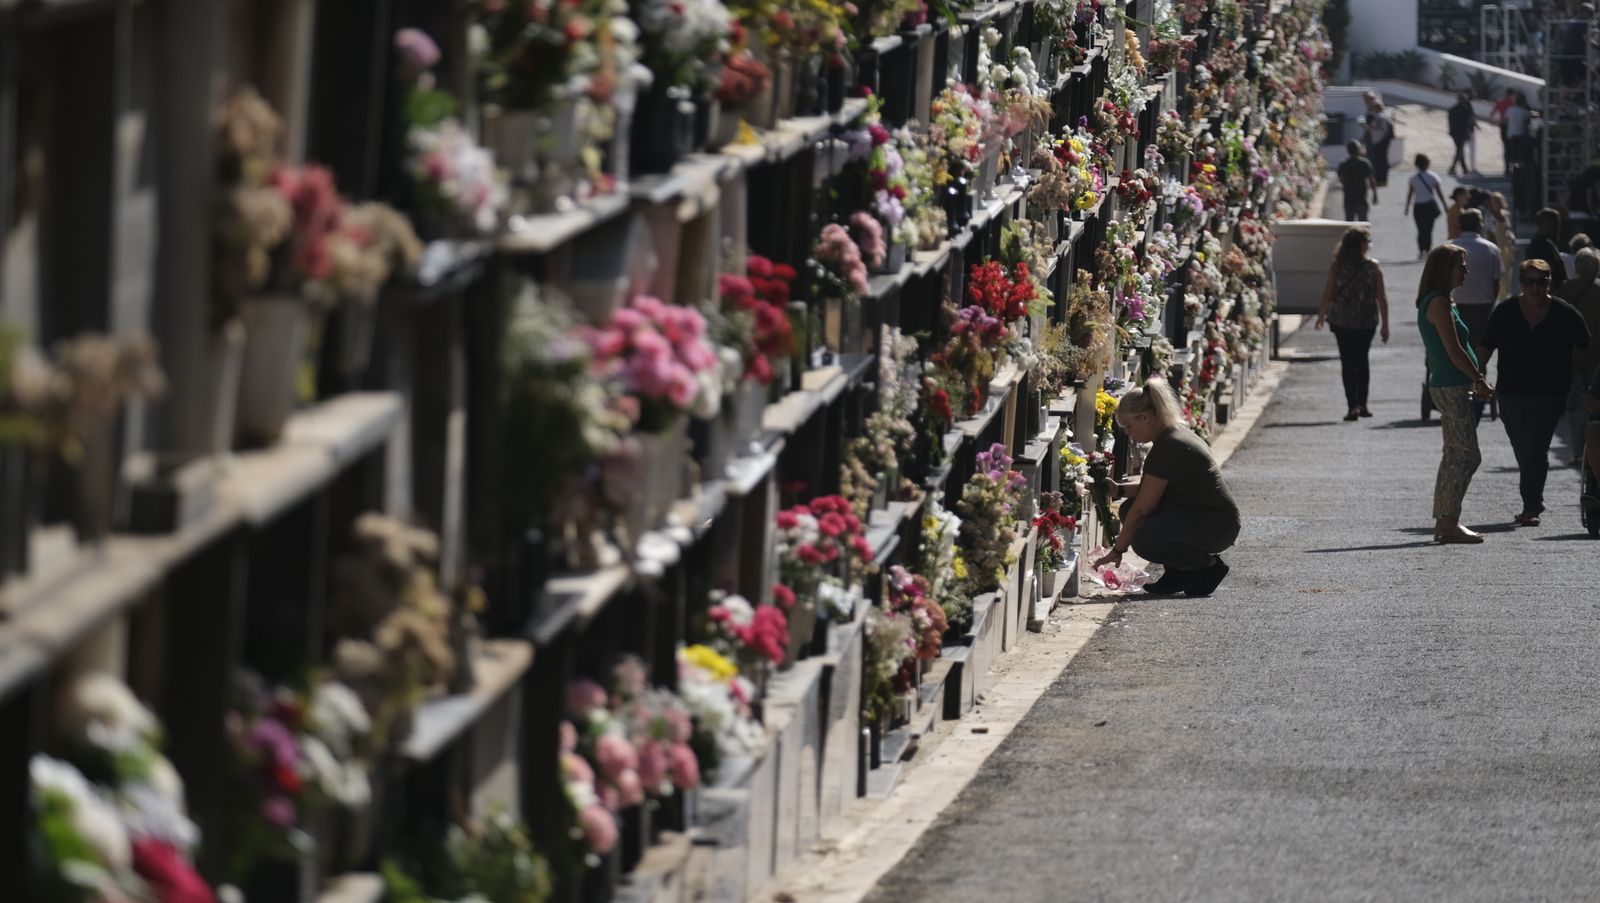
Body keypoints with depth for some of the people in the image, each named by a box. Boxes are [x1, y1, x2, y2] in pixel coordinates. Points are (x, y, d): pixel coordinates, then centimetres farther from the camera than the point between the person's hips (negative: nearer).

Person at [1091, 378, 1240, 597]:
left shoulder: (1168, 448, -21)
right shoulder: (1174, 433, 9)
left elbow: (1141, 509, -17)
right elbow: (1151, 487, 21)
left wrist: (1117, 550, -10)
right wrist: (1119, 489, 5)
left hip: (1219, 527, -10)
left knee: (1143, 539, -28)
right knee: (1129, 509, 9)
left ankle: (1208, 565, -8)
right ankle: (1179, 572, 12)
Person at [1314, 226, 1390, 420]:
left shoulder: (1337, 267, -6)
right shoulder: (1373, 267, -7)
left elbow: (1327, 294, -4)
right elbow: (1382, 298, -6)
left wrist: (1321, 316, 12)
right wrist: (1384, 324, 1)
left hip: (1341, 321, -1)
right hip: (1367, 320, 1)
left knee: (1347, 362, 4)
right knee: (1362, 360, 17)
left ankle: (1353, 405, -6)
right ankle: (1362, 404, 16)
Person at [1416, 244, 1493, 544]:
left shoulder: (1437, 303, 17)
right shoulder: (1439, 304, -15)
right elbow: (1454, 352, -18)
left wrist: (1475, 380, 14)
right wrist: (1479, 381, -10)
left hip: (1448, 386, 10)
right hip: (1451, 387, -10)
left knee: (1454, 456, 13)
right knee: (1467, 456, -10)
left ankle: (1444, 522, 16)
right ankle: (1449, 523, -11)